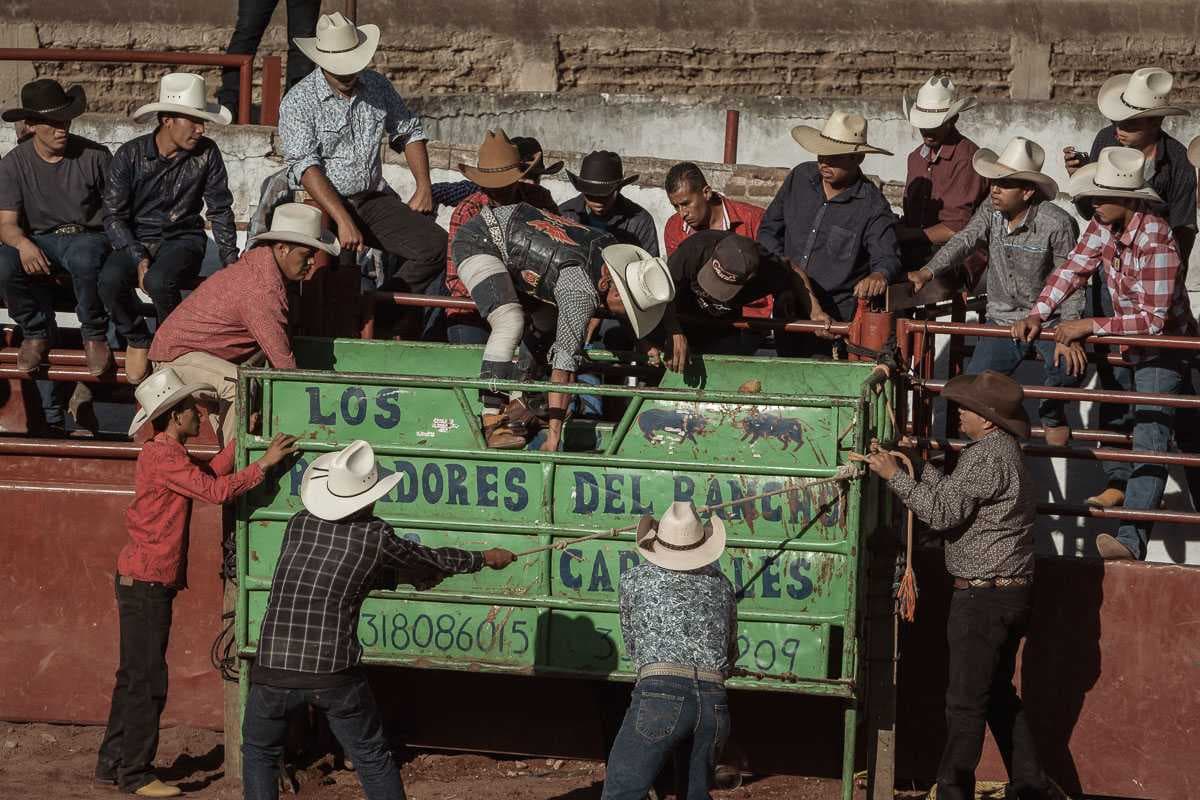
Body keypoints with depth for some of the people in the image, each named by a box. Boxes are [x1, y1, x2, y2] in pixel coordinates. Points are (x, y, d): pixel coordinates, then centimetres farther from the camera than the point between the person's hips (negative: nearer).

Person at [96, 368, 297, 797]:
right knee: (147, 680, -6)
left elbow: (209, 472, 14)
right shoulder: (162, 456, -16)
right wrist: (264, 463, -17)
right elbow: (213, 490, -22)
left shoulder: (166, 453, 17)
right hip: (146, 581, -11)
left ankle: (113, 763, 21)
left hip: (143, 581, 11)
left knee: (134, 677, 15)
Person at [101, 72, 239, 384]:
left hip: (183, 238, 0)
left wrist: (231, 262, -2)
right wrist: (139, 259, -20)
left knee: (159, 281, -35)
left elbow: (220, 211, 2)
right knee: (111, 279, -32)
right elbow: (113, 215, -6)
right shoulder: (130, 156, -9)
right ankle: (137, 341, -3)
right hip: (135, 241, 1)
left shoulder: (206, 154, -7)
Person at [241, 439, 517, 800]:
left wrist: (405, 576, 35)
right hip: (335, 675, -2)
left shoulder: (299, 525, 9)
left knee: (259, 753, 22)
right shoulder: (376, 538, -1)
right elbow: (434, 560, 16)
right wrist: (486, 558, 35)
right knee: (373, 759, 14)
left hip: (274, 671, 2)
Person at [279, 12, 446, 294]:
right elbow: (305, 167, -17)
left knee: (435, 246, -16)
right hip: (321, 204, -5)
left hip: (374, 199, 5)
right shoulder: (298, 102, -8)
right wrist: (343, 221, -27)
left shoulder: (377, 85, 9)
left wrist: (424, 187, 10)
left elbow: (409, 131, 23)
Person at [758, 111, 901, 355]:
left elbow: (887, 259, -14)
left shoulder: (873, 206, -10)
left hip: (835, 317, -5)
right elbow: (768, 229, 14)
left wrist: (879, 276, -38)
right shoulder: (800, 177, 3)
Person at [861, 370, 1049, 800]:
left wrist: (895, 476, -14)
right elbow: (957, 498, 18)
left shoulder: (986, 457, -17)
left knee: (966, 701, -5)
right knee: (999, 694, 18)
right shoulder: (1005, 451, 15)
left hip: (982, 596, -10)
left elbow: (943, 512, -20)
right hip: (1011, 592, 10)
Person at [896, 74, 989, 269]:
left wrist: (905, 236, -11)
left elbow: (956, 228, -12)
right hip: (918, 253, 7)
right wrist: (893, 231, -1)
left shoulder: (967, 157, -9)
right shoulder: (916, 157, 16)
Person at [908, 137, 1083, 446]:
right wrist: (927, 272, -36)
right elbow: (963, 242, -18)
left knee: (1069, 367, -31)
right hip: (1002, 319, 4)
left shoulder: (1056, 223, -18)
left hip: (1048, 319, -4)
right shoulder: (990, 214, -3)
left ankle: (1052, 415, 2)